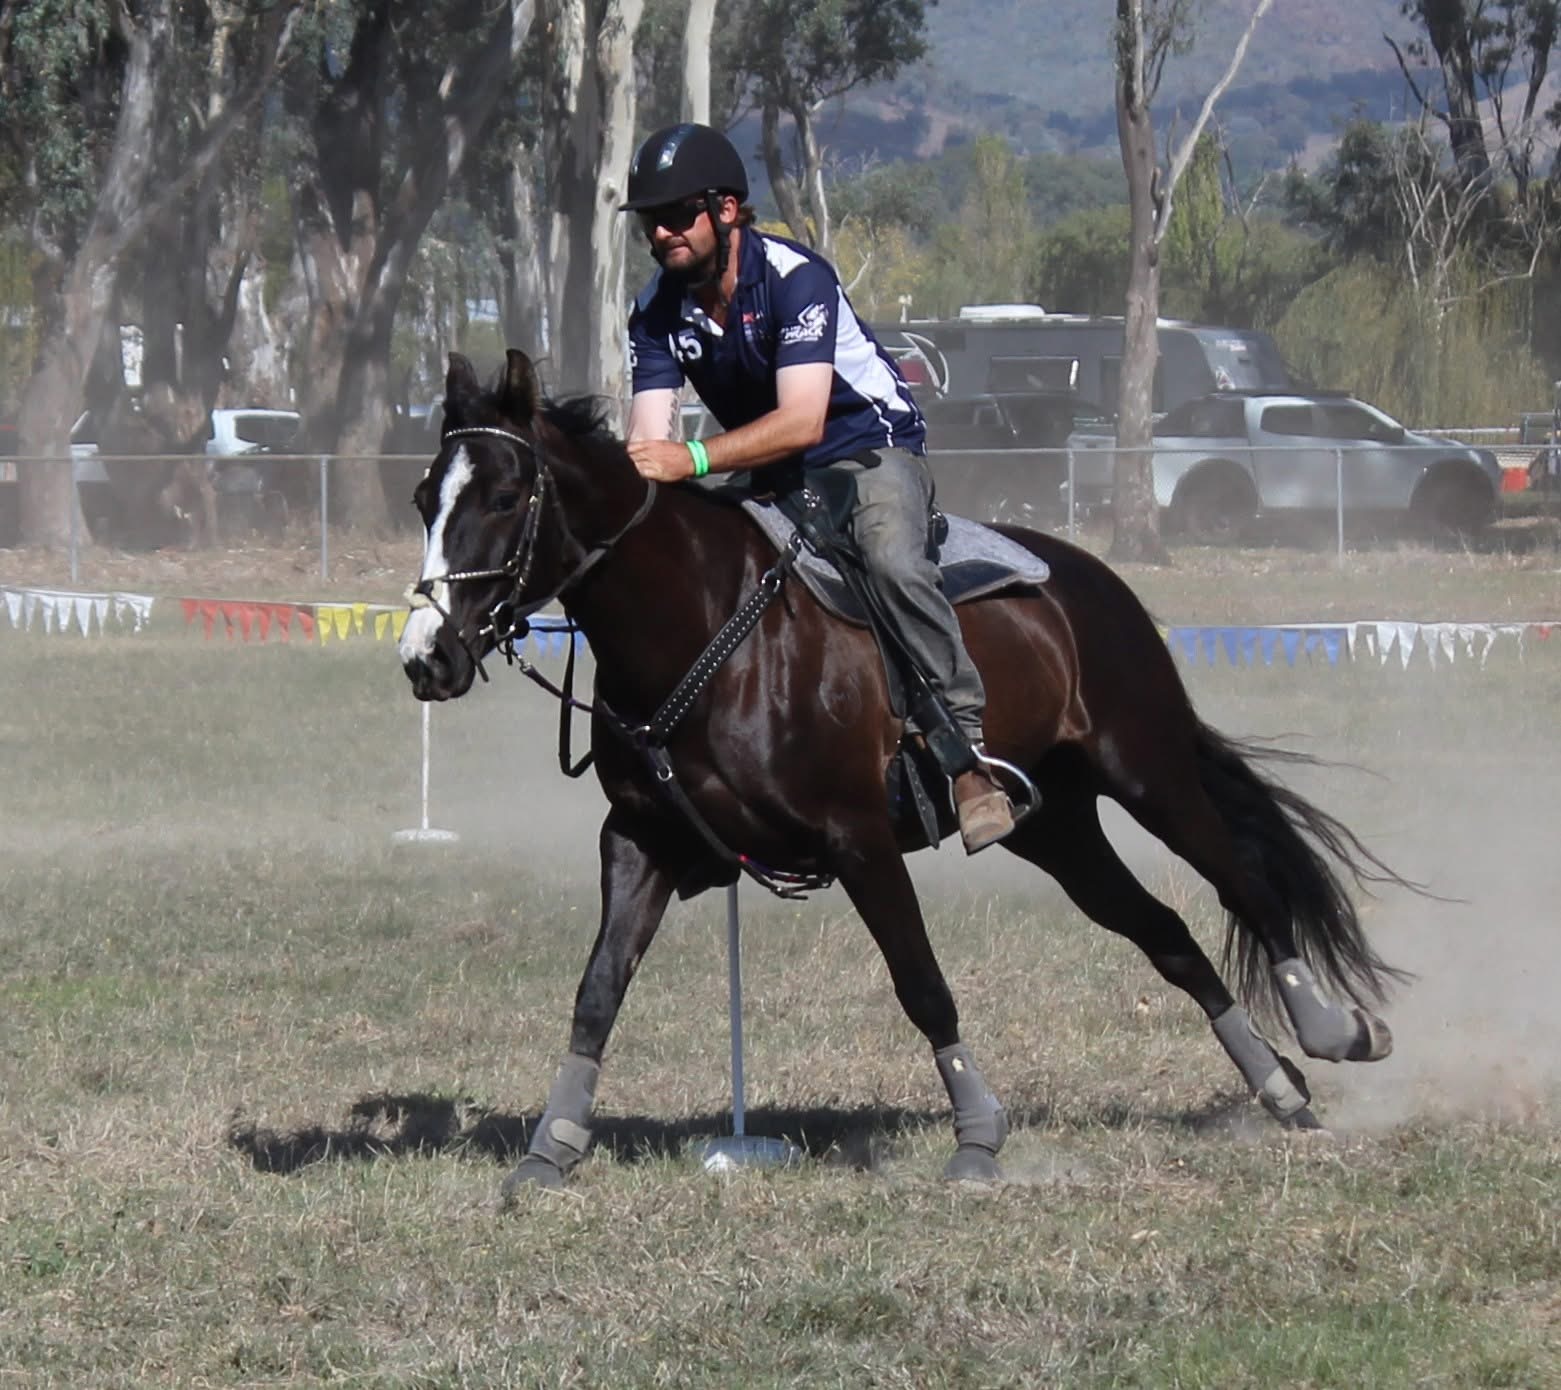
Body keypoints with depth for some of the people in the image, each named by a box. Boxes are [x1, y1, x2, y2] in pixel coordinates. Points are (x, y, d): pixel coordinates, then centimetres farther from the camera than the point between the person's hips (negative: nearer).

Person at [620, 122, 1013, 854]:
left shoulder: (796, 276, -24)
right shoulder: (656, 312, -5)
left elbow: (801, 421, -34)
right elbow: (650, 441, -12)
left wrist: (693, 460, -45)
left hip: (870, 446, -6)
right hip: (768, 477, 6)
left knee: (892, 560, -35)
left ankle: (966, 744, -27)